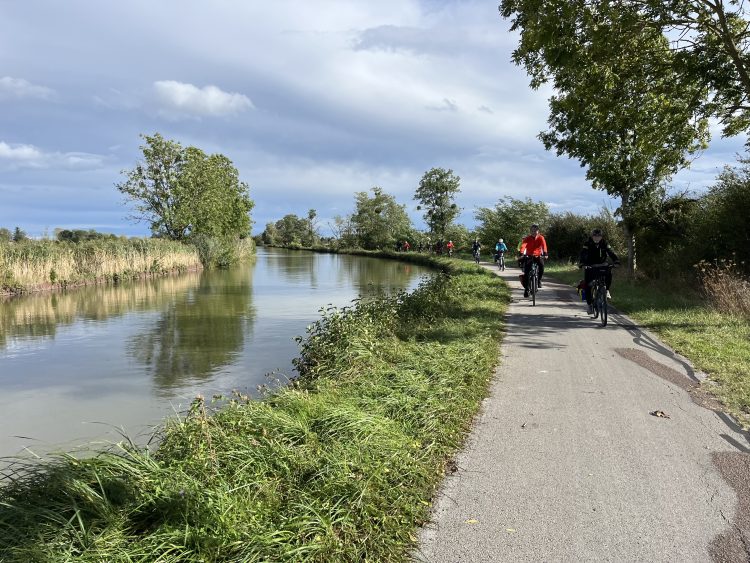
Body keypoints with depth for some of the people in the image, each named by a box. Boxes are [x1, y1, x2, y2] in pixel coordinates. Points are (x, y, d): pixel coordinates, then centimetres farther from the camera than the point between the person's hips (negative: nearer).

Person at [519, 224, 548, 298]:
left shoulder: (541, 238, -6)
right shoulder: (527, 238, -8)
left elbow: (544, 245, -24)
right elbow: (523, 245, -25)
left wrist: (545, 253, -43)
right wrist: (522, 253, -44)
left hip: (538, 256, 1)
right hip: (529, 256, 0)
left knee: (541, 265, -27)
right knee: (526, 271, -15)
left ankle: (539, 280, -1)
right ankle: (526, 288, -6)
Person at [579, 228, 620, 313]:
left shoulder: (604, 243, -8)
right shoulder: (587, 244, -13)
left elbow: (611, 252, -18)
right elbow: (583, 254, -24)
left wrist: (616, 261, -37)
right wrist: (581, 263, -44)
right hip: (590, 266, -1)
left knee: (609, 272, -31)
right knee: (587, 284, -9)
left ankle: (606, 290, -13)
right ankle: (590, 304, 5)